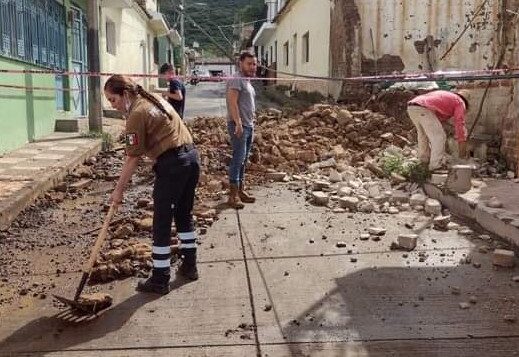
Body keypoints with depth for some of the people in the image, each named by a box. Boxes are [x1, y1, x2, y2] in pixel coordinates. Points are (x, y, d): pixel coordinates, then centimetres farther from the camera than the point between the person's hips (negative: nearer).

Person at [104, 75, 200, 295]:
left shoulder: (137, 114, -11)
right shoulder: (155, 99, 16)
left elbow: (133, 159, -10)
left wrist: (118, 190, -3)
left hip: (172, 164, -9)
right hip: (192, 156, 9)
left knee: (162, 223, 0)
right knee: (184, 214, 20)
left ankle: (160, 280, 7)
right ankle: (189, 266, 30)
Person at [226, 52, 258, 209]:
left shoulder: (247, 81, 19)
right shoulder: (237, 80, -10)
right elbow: (232, 102, -20)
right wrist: (238, 123, -27)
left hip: (249, 125, 10)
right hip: (239, 125, -9)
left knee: (243, 160, 12)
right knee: (238, 158, -12)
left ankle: (241, 190, 19)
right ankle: (233, 195, -10)